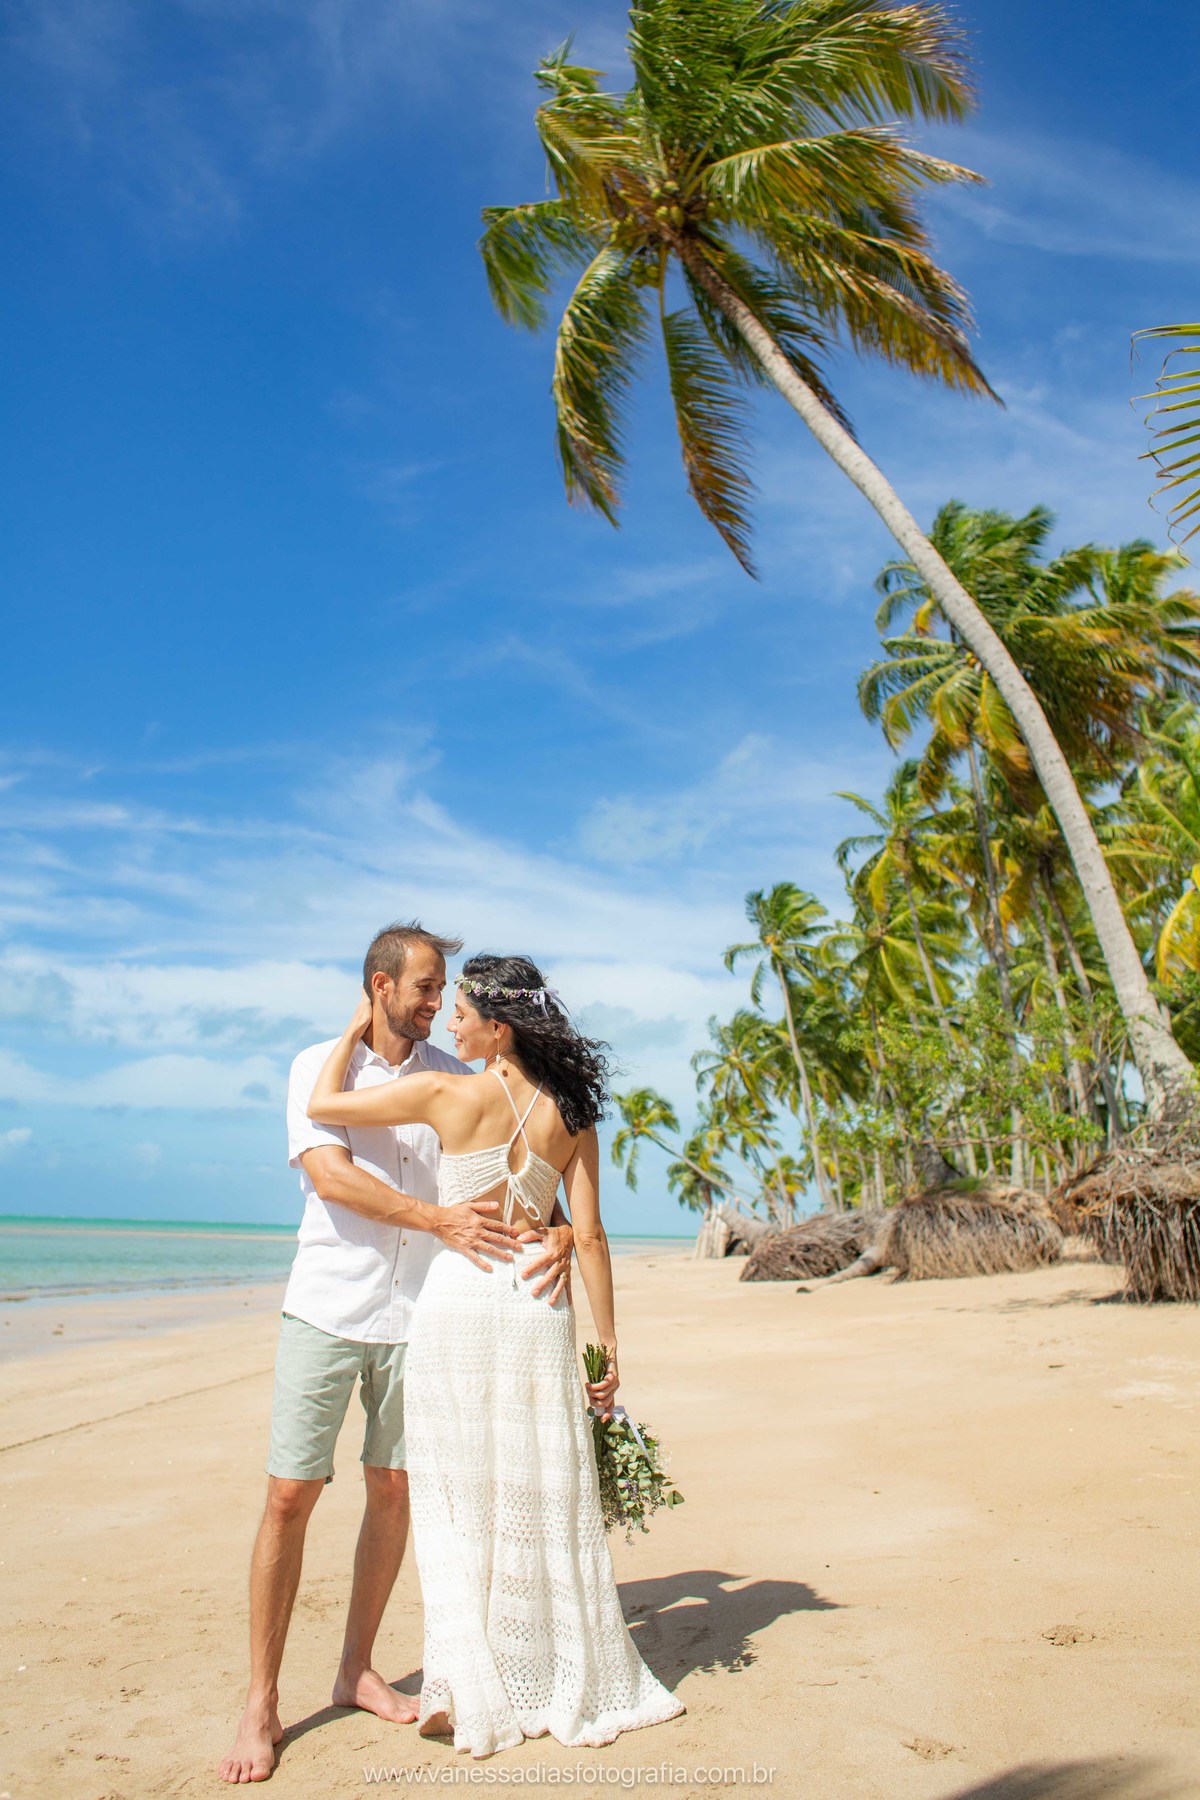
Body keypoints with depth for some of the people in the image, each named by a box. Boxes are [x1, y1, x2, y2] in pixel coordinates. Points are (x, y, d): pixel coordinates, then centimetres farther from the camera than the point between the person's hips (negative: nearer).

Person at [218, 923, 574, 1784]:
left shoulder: (454, 1077, 5)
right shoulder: (320, 1065, -2)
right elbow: (328, 1172, -17)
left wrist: (560, 1230, -18)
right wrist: (439, 1219, -27)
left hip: (417, 1313, 3)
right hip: (328, 1308, -3)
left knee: (394, 1489, 10)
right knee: (290, 1495, 0)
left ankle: (358, 1670, 28)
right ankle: (262, 1703, 15)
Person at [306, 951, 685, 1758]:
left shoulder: (449, 1095, -9)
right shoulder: (570, 1112, 1)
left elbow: (322, 1104, -1)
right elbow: (589, 1236, 0)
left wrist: (356, 1030, 13)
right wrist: (609, 1346, 6)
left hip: (458, 1296, -3)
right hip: (539, 1304, 3)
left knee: (460, 1500, 11)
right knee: (545, 1500, 13)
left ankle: (466, 1688, 16)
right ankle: (574, 1683, 25)